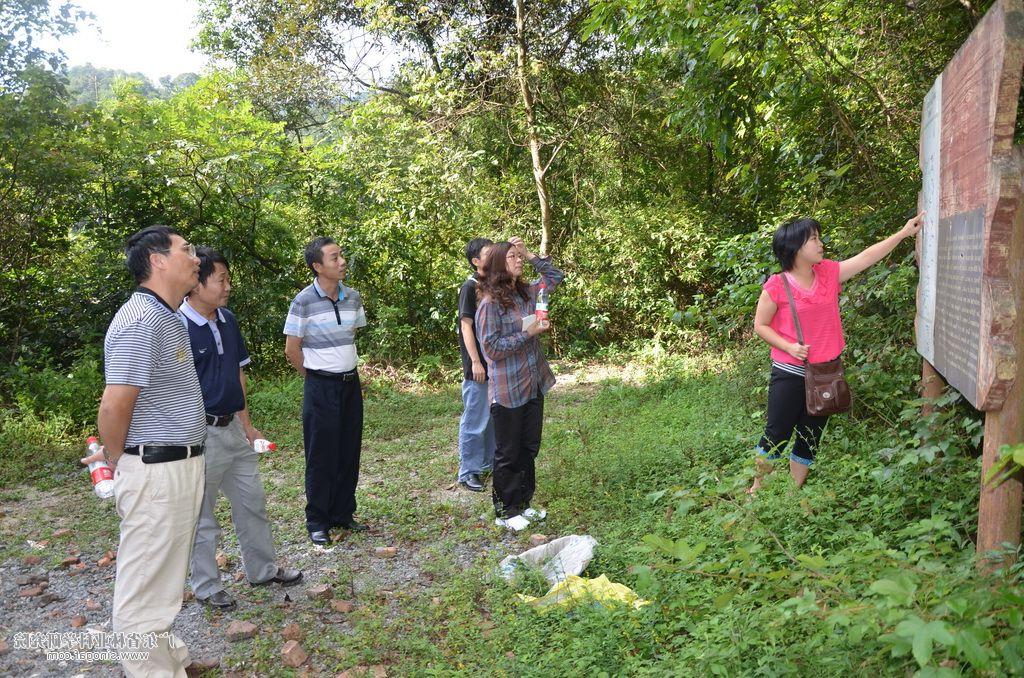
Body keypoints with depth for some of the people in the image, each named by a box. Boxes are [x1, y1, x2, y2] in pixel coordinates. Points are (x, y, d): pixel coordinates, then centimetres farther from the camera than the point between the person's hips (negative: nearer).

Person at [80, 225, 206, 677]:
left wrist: (118, 455, 14)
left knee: (166, 575, 22)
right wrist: (116, 462, -4)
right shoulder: (140, 321, -19)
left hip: (183, 465, 10)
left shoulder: (171, 319, 13)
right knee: (145, 585, 4)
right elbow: (114, 406, -20)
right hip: (156, 470, -10)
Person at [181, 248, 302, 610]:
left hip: (234, 428, 8)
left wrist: (247, 424, 15)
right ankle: (206, 586, 26)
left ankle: (263, 569, 35)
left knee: (253, 502, 18)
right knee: (202, 515, 9)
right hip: (200, 434, -7)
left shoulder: (228, 321, 6)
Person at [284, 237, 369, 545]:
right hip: (321, 387, -5)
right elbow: (292, 349, -7)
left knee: (349, 453, 11)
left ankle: (343, 514, 25)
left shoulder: (353, 297, 3)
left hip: (350, 383, 5)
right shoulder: (304, 301, -13)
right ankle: (317, 522, 15)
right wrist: (315, 376, 2)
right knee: (321, 456, 2)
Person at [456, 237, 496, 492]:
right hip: (479, 366, -8)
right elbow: (466, 326, -15)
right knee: (474, 420, -1)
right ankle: (467, 472, 9)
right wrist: (475, 361, -19)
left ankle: (489, 463, 30)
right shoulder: (470, 287, -12)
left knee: (494, 417, 16)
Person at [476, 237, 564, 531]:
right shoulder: (490, 302, -15)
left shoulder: (526, 292, 6)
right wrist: (529, 333, -18)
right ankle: (505, 511, 20)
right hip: (507, 391, -7)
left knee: (529, 448, 16)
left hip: (533, 386, 7)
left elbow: (556, 277, 17)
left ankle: (523, 503, 31)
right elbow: (493, 348, -18)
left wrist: (531, 255, 5)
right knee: (508, 453, 6)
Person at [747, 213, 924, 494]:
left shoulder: (829, 273, 2)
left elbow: (867, 256, 6)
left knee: (810, 436, 13)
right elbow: (760, 325, -6)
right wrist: (789, 346, -18)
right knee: (777, 433, 1)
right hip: (789, 373, -5)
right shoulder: (776, 287, -13)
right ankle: (757, 487, 18)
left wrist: (904, 232, 5)